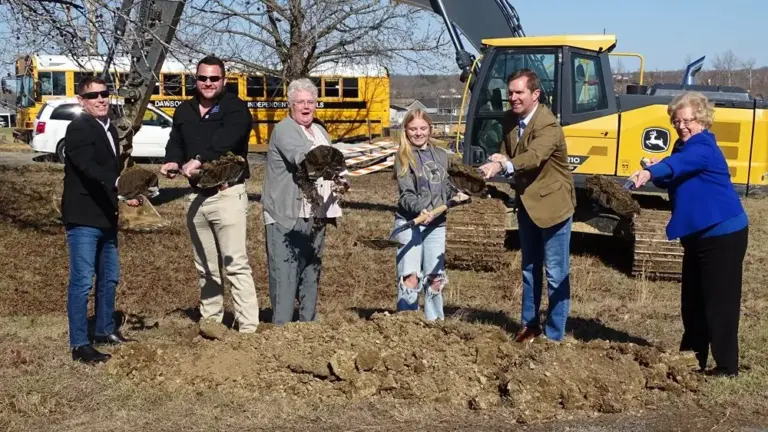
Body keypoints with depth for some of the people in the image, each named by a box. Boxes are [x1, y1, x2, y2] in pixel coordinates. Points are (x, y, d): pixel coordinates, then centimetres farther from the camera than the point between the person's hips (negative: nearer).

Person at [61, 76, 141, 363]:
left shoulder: (110, 129, 14)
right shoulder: (78, 128, -14)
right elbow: (89, 168, -29)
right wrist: (119, 186, -44)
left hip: (105, 217, 9)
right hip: (83, 218, -9)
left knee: (109, 278, 18)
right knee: (82, 281, -7)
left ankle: (105, 331, 33)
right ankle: (79, 345, -2)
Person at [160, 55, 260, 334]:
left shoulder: (235, 108, -6)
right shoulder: (184, 111, 15)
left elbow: (224, 141, -24)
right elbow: (175, 142, 12)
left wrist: (199, 160, -37)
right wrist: (172, 162, -11)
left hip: (227, 194, -6)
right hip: (196, 196, 7)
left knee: (235, 264, -10)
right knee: (205, 266, 15)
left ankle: (248, 326, -10)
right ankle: (210, 319, 25)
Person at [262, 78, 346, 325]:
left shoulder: (320, 131, 20)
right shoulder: (284, 130, -8)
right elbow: (301, 156, -28)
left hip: (316, 217, 8)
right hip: (286, 217, -8)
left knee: (311, 272, 14)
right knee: (285, 273, -9)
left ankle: (309, 322, 23)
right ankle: (281, 328, -6)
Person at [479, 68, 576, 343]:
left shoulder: (548, 126, -24)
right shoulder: (510, 119, 0)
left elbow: (534, 156, -40)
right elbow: (508, 154, 4)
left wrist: (504, 166, -58)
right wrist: (499, 162, -21)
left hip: (552, 203, -8)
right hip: (526, 202, 8)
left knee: (556, 274, -1)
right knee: (529, 269, 18)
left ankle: (554, 335, 8)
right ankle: (529, 325, 32)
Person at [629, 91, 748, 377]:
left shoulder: (703, 149, -18)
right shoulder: (685, 148, 12)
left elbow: (678, 164, -38)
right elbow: (673, 181, 19)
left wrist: (650, 172, -56)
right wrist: (656, 176, -3)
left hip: (723, 234, -10)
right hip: (698, 235, 10)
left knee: (719, 302, -5)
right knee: (692, 301, 15)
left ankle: (727, 366, 5)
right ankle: (692, 358, 26)